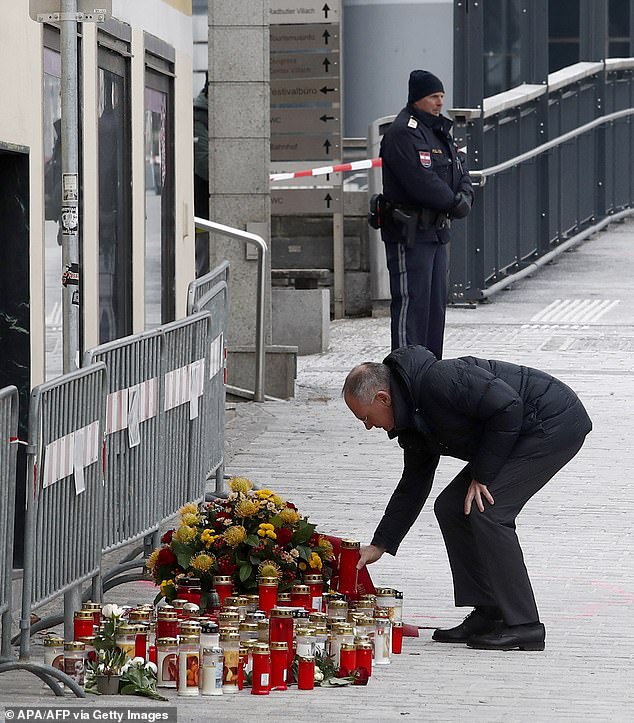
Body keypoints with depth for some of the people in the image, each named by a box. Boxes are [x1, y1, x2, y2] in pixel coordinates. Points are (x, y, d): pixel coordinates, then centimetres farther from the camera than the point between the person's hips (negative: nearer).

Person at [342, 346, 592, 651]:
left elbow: (507, 407, -26)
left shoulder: (437, 380, -24)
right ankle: (488, 615, 9)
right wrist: (379, 545, 17)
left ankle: (523, 626, -13)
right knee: (451, 508, 6)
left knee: (485, 510, -17)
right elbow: (413, 487, 18)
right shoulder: (412, 421, 8)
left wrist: (482, 475, -18)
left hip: (556, 423, -10)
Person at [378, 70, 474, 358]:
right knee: (412, 301, -9)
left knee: (437, 300, 13)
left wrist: (465, 196, -6)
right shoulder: (403, 132, -14)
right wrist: (455, 203, -14)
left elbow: (459, 169, 16)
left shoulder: (439, 129, 17)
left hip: (436, 229, 10)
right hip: (409, 232, -10)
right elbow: (421, 180, -22)